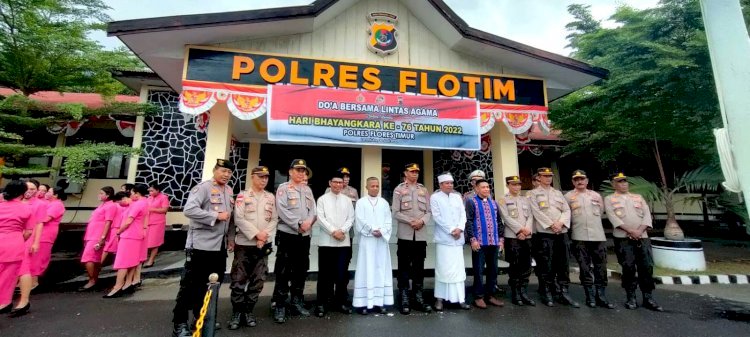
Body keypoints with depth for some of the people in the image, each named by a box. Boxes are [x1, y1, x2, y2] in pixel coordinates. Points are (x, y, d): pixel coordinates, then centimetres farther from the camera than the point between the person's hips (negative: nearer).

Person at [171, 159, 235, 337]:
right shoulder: (203, 187, -12)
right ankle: (179, 323, 18)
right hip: (201, 245, -7)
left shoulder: (229, 190, 11)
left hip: (220, 245, 8)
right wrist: (216, 216, -21)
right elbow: (189, 210, -23)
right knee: (191, 284, 3)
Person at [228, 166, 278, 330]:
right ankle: (237, 312, 19)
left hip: (264, 245, 3)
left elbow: (274, 219, 5)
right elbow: (239, 219, -9)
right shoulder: (242, 196, 0)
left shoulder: (271, 197, 9)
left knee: (258, 280, 8)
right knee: (239, 280, 3)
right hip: (244, 244, -3)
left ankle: (248, 311, 23)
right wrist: (256, 234, -15)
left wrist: (265, 236, -8)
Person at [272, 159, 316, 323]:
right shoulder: (283, 188, -1)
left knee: (301, 271, 12)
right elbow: (282, 210, -13)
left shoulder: (307, 190, 15)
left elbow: (313, 209, 9)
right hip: (287, 234, -5)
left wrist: (308, 222, -11)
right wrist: (299, 224, -16)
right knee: (283, 272, -1)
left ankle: (296, 302, 25)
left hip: (305, 236, 6)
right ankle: (279, 306, 10)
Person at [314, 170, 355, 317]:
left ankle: (341, 301, 22)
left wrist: (342, 231, -12)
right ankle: (322, 303, 16)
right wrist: (333, 231, -14)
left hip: (344, 242, 2)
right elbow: (320, 218, -5)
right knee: (325, 273, 4)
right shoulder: (322, 199, 4)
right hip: (326, 241, -2)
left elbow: (351, 218, 5)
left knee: (342, 273, 7)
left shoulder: (347, 200, 10)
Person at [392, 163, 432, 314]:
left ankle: (419, 298, 22)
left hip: (421, 235, 3)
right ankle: (404, 300, 14)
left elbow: (429, 211, 9)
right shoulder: (399, 190, 0)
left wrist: (422, 221, -11)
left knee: (419, 268, 11)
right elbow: (395, 212, -5)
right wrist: (410, 221, -15)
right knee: (404, 268, 4)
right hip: (405, 234, -3)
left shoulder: (423, 190, 11)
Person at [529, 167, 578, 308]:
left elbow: (567, 210, 9)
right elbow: (537, 212, -7)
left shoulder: (558, 193, 19)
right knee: (546, 266, 0)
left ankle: (563, 292, 16)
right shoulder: (533, 194, 4)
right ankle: (546, 294, 11)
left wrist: (560, 223, -8)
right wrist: (552, 225, -14)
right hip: (544, 233, -4)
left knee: (563, 264, 6)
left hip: (562, 233, 5)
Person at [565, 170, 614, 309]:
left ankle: (601, 296, 16)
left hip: (598, 236, 3)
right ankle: (590, 296, 13)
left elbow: (601, 211, 22)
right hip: (579, 237, -3)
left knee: (601, 267, 5)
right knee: (585, 268, 4)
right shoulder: (568, 196, 1)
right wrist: (576, 225, 7)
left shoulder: (596, 195, 12)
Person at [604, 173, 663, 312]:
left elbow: (647, 214, 6)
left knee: (647, 267, 1)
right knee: (628, 268, -1)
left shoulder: (638, 197, 17)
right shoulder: (609, 199, 5)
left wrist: (639, 230, -9)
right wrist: (630, 231, -15)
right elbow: (613, 217, -7)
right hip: (623, 238, -3)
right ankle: (630, 298, 9)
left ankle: (648, 298, 12)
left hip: (642, 237, 3)